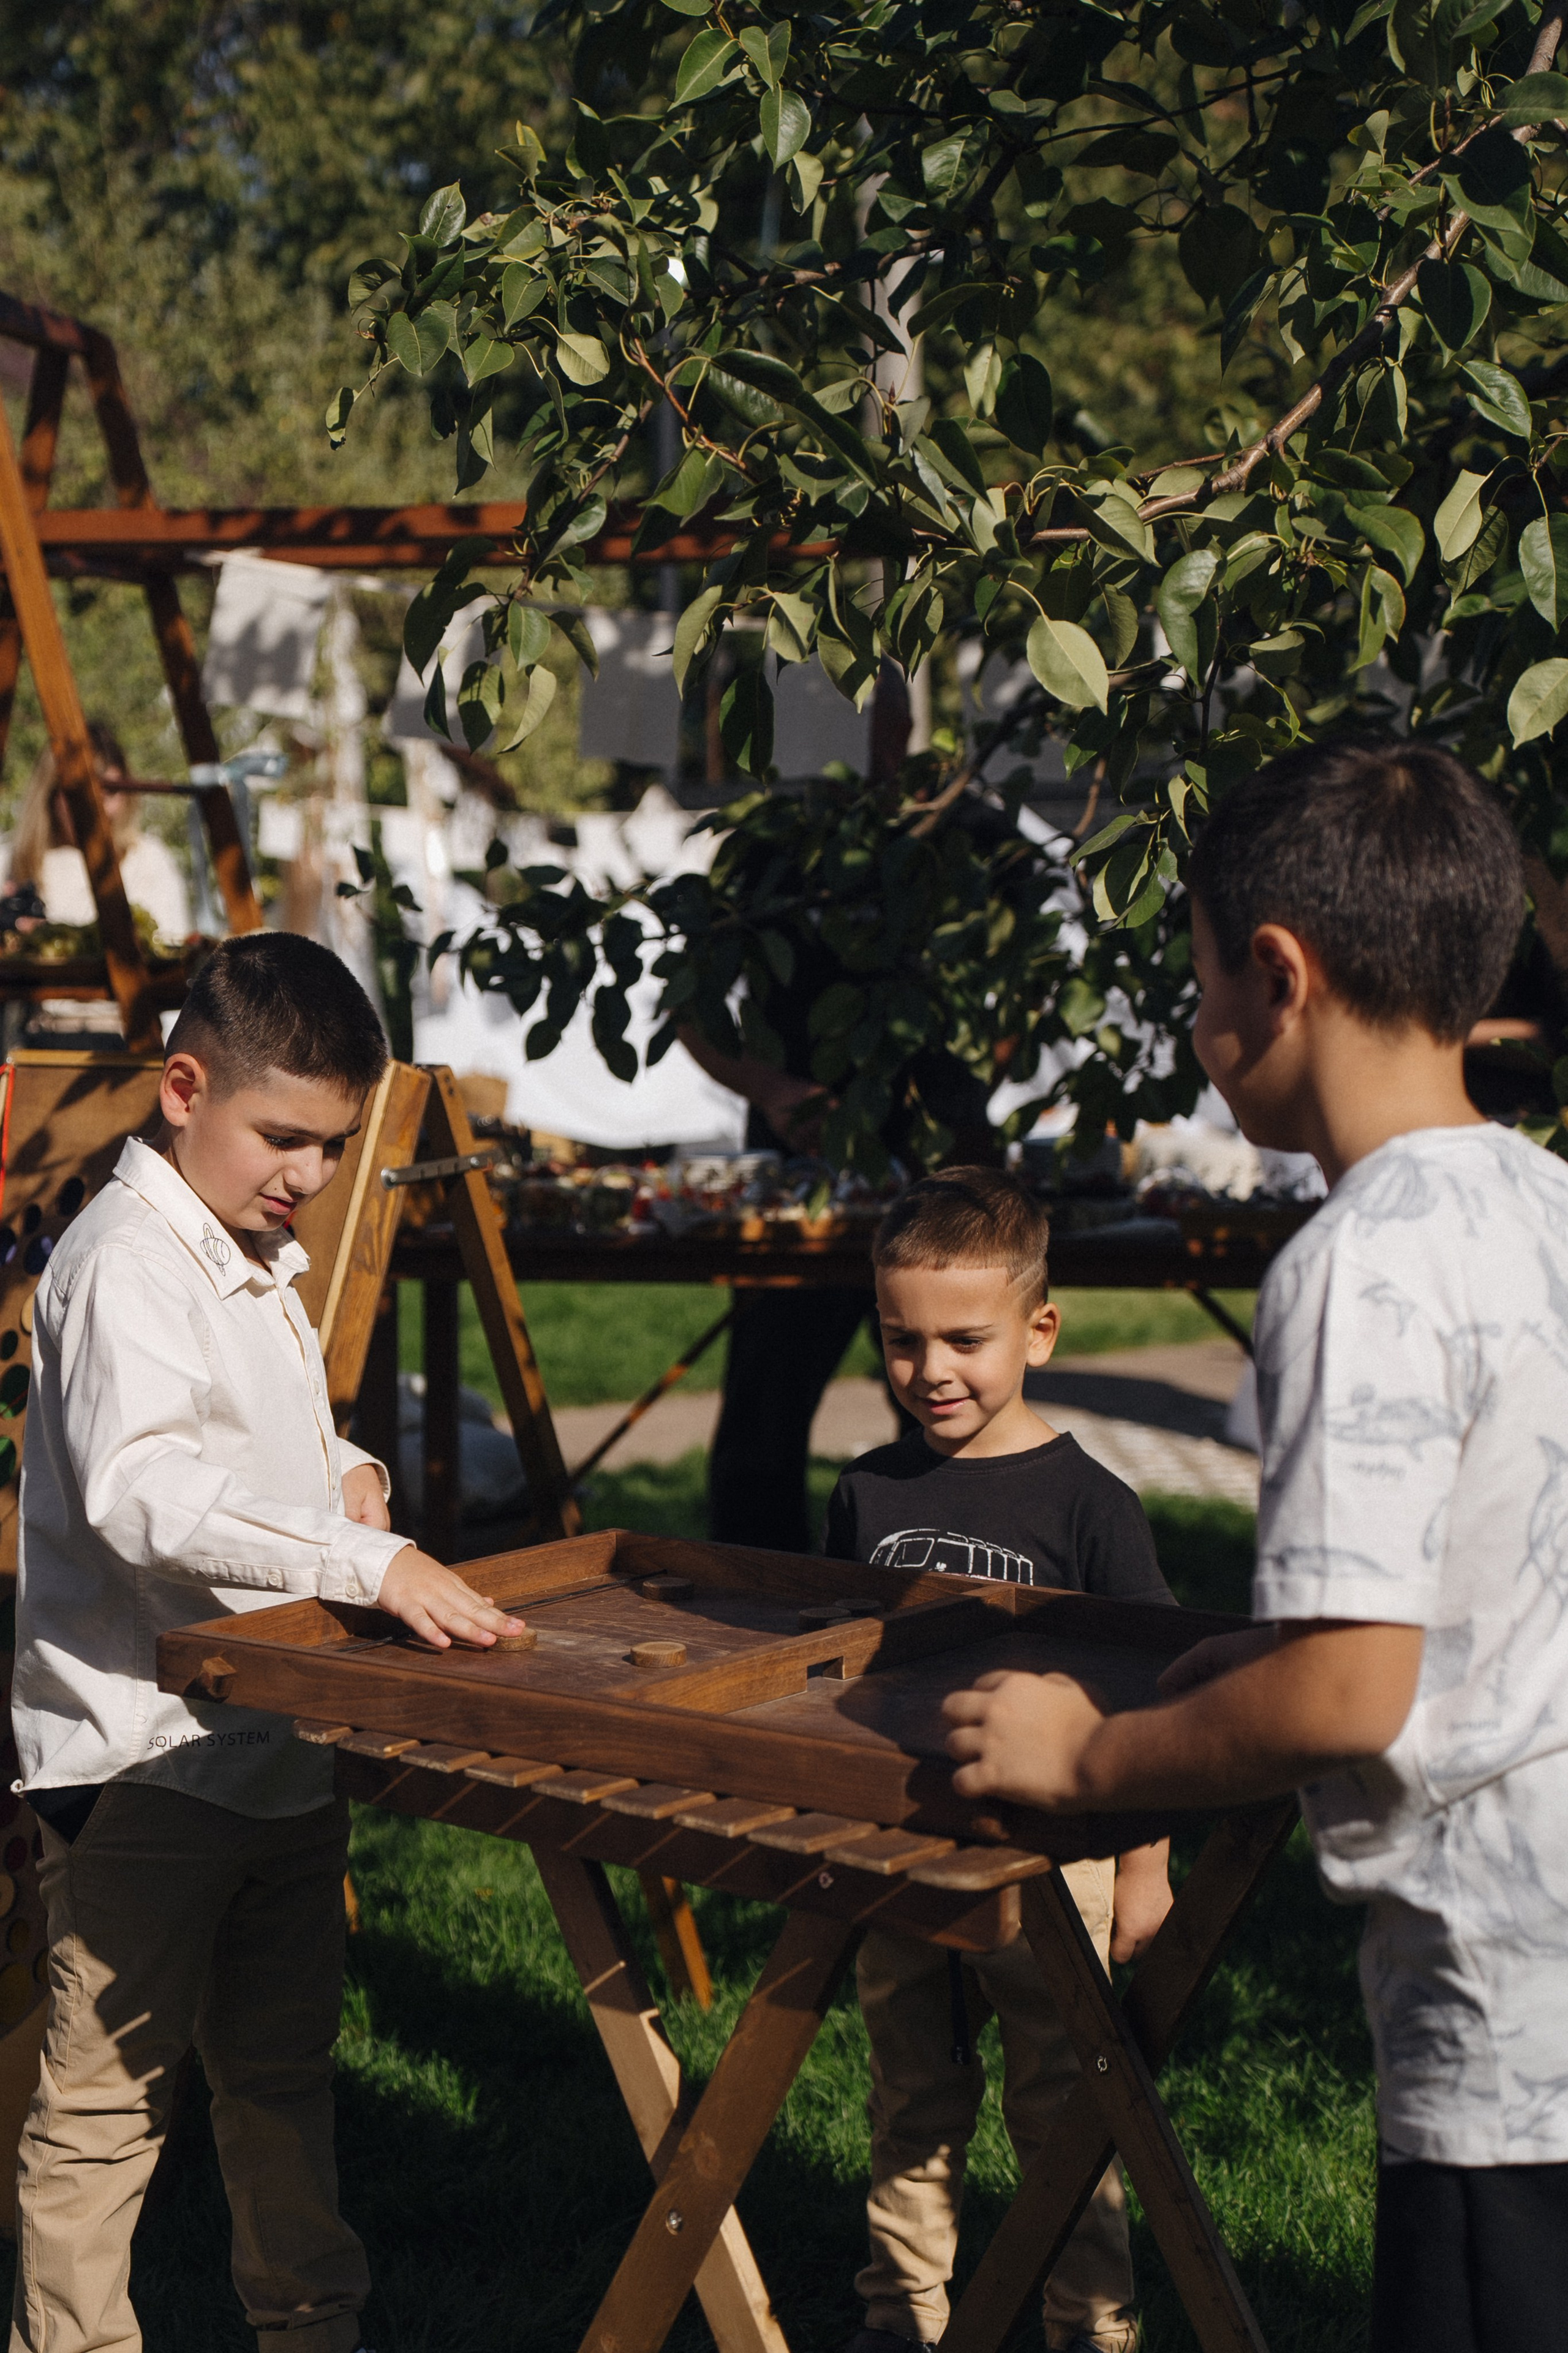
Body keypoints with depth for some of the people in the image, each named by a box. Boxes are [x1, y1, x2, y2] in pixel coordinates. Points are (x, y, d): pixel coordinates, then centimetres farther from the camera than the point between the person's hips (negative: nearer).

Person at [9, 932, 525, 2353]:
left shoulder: (262, 1262, 14)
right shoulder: (127, 1262, -18)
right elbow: (141, 1490, -33)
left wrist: (345, 1468, 6)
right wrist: (368, 1560, -39)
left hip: (281, 1741, 10)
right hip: (141, 1751, -10)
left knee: (284, 2068, 21)